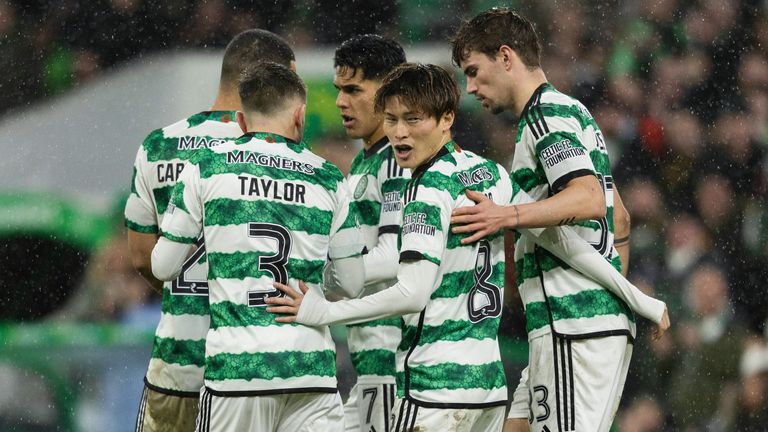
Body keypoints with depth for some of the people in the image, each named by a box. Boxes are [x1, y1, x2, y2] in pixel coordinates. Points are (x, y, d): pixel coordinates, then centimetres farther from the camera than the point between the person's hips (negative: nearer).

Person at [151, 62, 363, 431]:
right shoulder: (329, 179, 9)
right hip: (311, 366, 1)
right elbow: (352, 283, 12)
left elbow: (163, 267, 7)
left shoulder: (205, 169, 4)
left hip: (236, 365, -1)